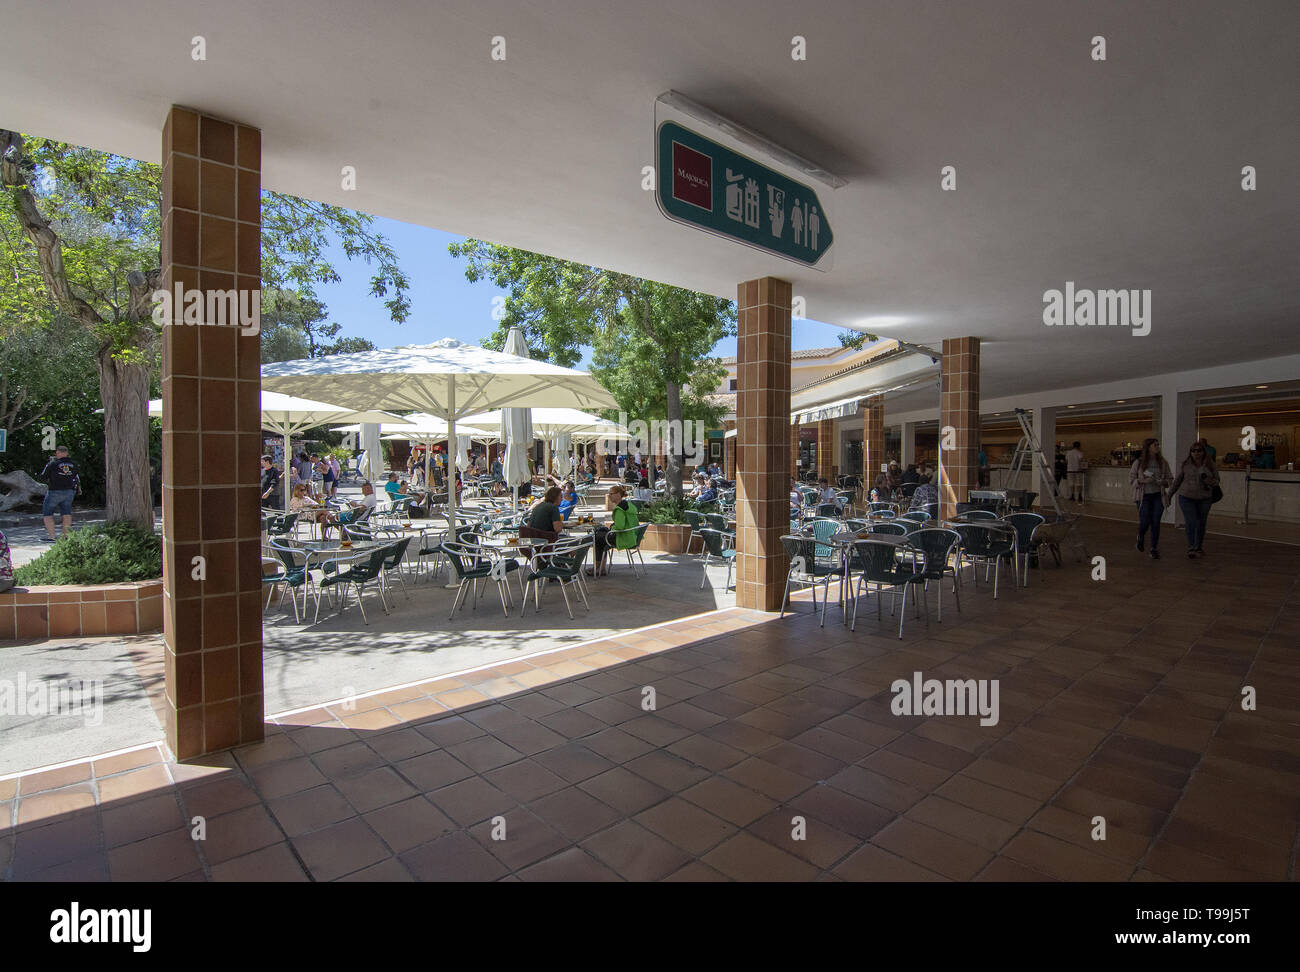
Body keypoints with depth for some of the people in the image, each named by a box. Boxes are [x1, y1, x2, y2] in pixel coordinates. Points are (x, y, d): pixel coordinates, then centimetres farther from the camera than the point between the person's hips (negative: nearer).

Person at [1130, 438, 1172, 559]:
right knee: (1145, 522, -6)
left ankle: (1154, 549, 10)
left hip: (1158, 496, 2)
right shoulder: (1139, 462, -5)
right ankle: (1140, 537, 28)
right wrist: (1143, 481, -18)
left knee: (1156, 522, -2)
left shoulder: (1163, 462, 2)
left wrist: (1164, 482, -11)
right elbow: (1131, 479, -2)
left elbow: (1170, 479, 10)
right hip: (1144, 496, -2)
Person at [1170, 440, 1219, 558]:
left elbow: (1216, 481, 5)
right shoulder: (1185, 465, -2)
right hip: (1186, 498, -2)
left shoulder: (1211, 466, 0)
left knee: (1201, 524, 11)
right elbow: (1177, 480, 8)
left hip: (1204, 499, 2)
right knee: (1191, 522, -9)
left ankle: (1199, 548, 24)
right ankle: (1191, 548, -4)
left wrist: (1207, 480, -18)